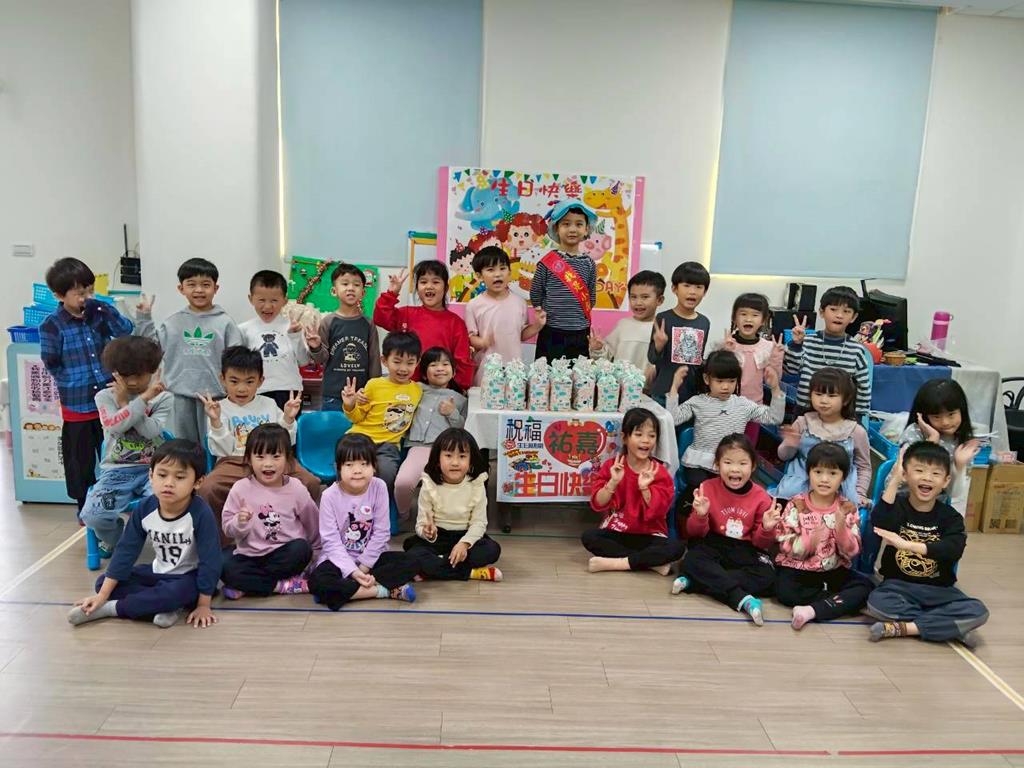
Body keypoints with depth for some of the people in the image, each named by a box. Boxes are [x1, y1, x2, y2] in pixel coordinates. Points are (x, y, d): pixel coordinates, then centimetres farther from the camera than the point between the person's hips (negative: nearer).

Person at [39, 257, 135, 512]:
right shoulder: (51, 326, -11)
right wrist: (76, 381, -4)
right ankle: (86, 508, 26)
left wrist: (105, 308, -17)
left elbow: (128, 333, -7)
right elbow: (52, 364, -4)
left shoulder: (98, 313, 0)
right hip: (76, 405, -3)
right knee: (80, 460, 11)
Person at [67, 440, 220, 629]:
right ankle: (168, 605, -17)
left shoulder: (201, 514, -28)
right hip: (158, 572, 6)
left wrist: (203, 605, -20)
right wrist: (102, 596, -10)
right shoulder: (145, 509, -13)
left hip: (188, 577, -6)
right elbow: (126, 551, -8)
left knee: (175, 593, -38)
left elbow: (210, 560, -23)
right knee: (102, 582, -7)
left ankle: (112, 609, -15)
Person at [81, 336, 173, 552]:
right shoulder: (104, 396, 4)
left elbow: (150, 430, -13)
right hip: (116, 471, 1)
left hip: (153, 469, -1)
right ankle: (116, 539, 14)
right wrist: (144, 398, -20)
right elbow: (114, 426, -16)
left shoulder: (163, 398, 3)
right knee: (92, 515, -24)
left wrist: (125, 402, -12)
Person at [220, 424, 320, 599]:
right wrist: (240, 523, -26)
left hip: (284, 553, 0)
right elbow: (228, 529, -4)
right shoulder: (240, 489, -5)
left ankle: (246, 585, -17)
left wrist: (313, 552, 18)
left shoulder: (296, 489, -5)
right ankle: (282, 585, -20)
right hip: (250, 554, 0)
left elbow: (312, 522, 9)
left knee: (302, 548, -31)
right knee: (225, 567, -28)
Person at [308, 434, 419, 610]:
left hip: (371, 556, 2)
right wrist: (352, 571, -24)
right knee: (317, 582, -31)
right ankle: (387, 590, -21)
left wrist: (363, 567, -11)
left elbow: (381, 532, -9)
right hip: (340, 558, -2)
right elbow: (331, 541, -15)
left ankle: (345, 589, -19)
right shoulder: (330, 496, -15)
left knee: (409, 564, -20)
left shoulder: (379, 488, -13)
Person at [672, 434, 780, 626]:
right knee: (691, 561, -31)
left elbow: (762, 543, 1)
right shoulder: (708, 488, -6)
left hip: (745, 551, 1)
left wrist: (766, 529, -22)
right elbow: (695, 534, -3)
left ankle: (693, 582, -27)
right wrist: (700, 516, -25)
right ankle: (741, 599, -36)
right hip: (713, 546, -1)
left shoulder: (761, 497, -5)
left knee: (767, 577, -27)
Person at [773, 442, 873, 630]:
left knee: (865, 587, -21)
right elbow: (785, 547, -11)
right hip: (797, 569, -2)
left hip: (834, 571, 3)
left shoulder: (848, 509, -1)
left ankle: (812, 611, -30)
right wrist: (810, 540, -29)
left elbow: (852, 552, -5)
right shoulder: (796, 505, -7)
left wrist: (841, 529, -24)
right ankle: (839, 601, -14)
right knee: (784, 590, -30)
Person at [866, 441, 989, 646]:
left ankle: (902, 628, -21)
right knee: (876, 603, -32)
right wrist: (893, 481, -24)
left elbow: (954, 549, -21)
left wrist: (907, 545, -34)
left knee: (978, 612, -23)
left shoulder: (950, 517, 0)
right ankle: (952, 626, -19)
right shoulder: (897, 506, -1)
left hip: (938, 589, 1)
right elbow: (879, 523, -25)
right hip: (898, 585, -1)